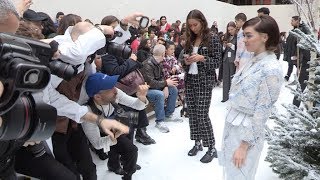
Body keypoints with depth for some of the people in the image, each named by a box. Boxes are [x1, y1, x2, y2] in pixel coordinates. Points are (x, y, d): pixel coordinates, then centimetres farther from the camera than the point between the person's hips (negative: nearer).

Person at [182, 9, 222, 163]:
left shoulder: (213, 39, -5)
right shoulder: (190, 40, 11)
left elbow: (217, 62, -7)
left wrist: (202, 58, -21)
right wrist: (186, 61, -7)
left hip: (205, 81, -5)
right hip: (190, 80, 6)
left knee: (202, 115, -6)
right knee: (192, 113, 8)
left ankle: (211, 148, 8)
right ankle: (197, 143, 23)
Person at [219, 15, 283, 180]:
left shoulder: (271, 69, -22)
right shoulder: (254, 60, 4)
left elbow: (262, 112, -20)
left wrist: (244, 145, -16)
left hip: (247, 132, -8)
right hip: (232, 125, 8)